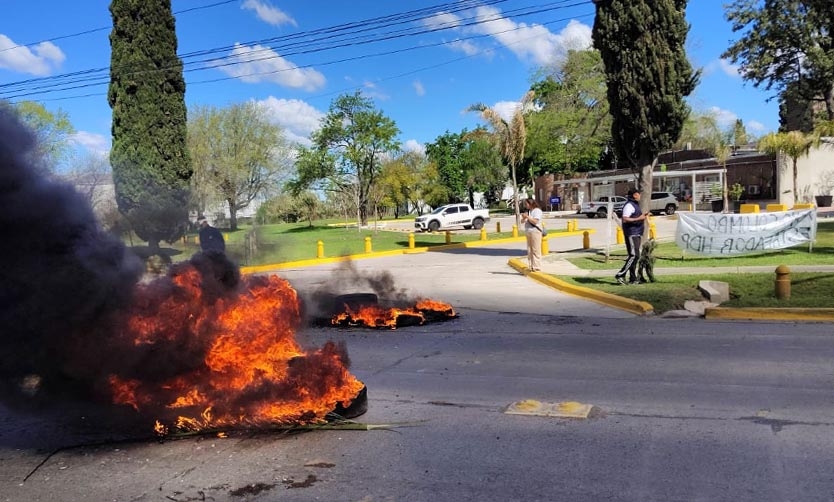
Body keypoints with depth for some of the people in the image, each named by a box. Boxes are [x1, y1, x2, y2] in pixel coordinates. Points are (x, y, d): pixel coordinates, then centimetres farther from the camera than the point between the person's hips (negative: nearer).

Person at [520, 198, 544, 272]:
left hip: (535, 232, -8)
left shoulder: (537, 211, -7)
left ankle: (537, 267, -7)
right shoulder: (528, 211, 17)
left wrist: (527, 217, -16)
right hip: (528, 232, 8)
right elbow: (523, 221, 18)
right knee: (529, 251, 8)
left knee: (536, 250, -8)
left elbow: (535, 221, -18)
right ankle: (531, 267, 13)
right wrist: (523, 218, -2)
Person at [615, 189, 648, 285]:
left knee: (635, 256, 9)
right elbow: (625, 219, -23)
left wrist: (643, 216, 20)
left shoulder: (635, 204, 20)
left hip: (637, 234, 10)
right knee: (634, 255, -14)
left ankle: (633, 278, 12)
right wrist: (638, 218, -21)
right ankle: (620, 275, -12)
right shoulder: (629, 205, -13)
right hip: (632, 234, -10)